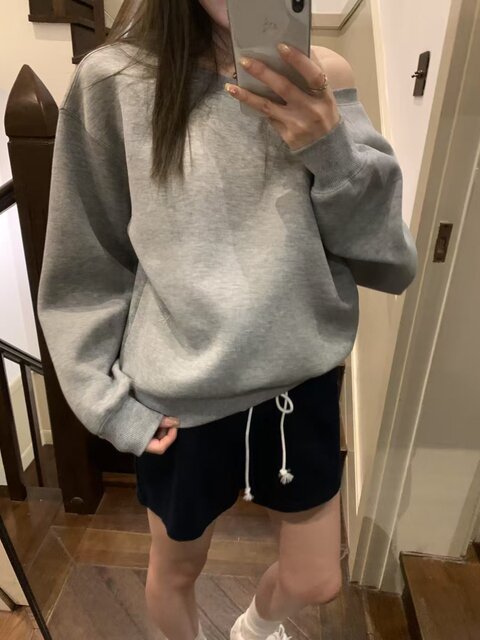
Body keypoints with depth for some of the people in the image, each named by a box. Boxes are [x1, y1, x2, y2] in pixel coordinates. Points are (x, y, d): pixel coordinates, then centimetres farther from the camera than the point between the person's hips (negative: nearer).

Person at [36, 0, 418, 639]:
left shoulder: (323, 81, -3)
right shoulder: (114, 80, -9)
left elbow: (391, 265, -6)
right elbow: (83, 274, -3)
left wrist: (334, 153, -22)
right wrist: (110, 403, -5)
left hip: (304, 385, 3)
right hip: (182, 403, -2)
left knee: (315, 582, 24)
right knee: (176, 571, 25)